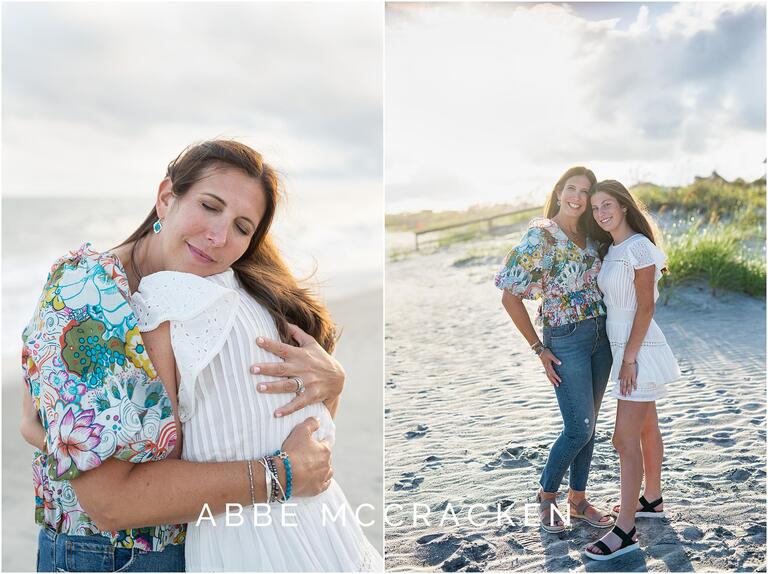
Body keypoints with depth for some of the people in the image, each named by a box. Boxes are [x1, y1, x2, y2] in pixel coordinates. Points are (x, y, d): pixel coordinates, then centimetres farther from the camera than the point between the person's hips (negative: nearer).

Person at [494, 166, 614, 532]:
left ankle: (578, 500, 28)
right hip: (566, 340, -6)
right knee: (579, 429, -4)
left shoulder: (590, 236, 8)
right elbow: (510, 297, -13)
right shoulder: (541, 235, -12)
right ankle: (546, 495, 19)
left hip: (600, 336, 7)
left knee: (588, 425, 13)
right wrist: (539, 349, -11)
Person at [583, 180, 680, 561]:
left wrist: (629, 359, -19)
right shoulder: (610, 250, 11)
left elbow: (646, 306, -18)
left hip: (639, 350, -9)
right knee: (646, 429, 20)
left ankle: (625, 531, -4)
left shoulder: (639, 248, -15)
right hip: (626, 348, 10)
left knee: (625, 439, -9)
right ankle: (651, 501, 35)